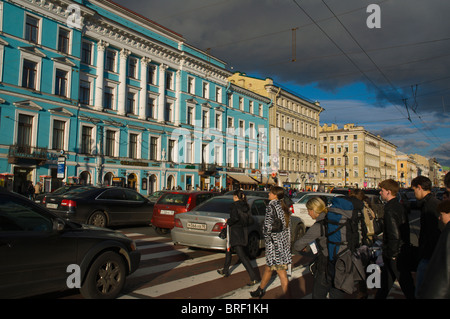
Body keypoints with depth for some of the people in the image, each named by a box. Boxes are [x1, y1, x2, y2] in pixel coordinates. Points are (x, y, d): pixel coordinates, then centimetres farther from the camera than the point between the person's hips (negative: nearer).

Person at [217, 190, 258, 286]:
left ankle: (254, 278, -9)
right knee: (228, 250, 25)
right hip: (243, 231, 8)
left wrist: (228, 222, -10)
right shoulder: (246, 206, 8)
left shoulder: (234, 205, -13)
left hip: (235, 232, -8)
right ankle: (225, 271, 35)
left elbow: (235, 217, -26)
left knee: (242, 256, -7)